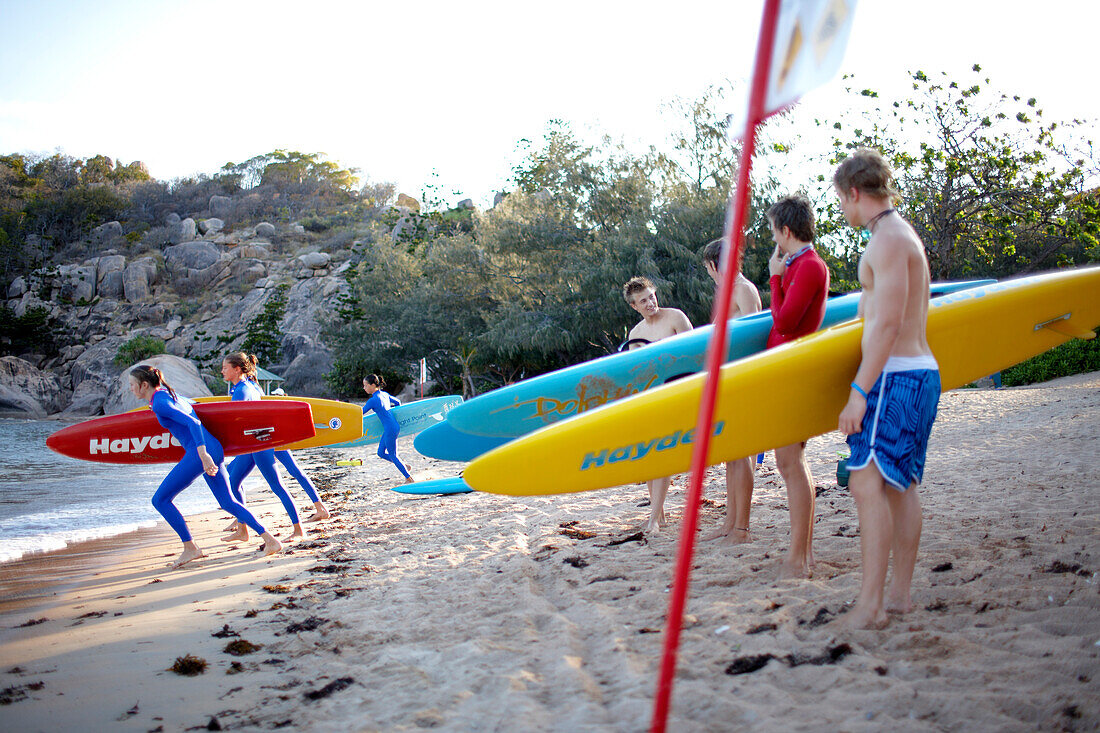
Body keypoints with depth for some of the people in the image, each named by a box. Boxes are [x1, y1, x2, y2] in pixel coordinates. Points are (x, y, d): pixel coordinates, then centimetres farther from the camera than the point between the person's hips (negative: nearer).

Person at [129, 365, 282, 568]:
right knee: (228, 502, 13)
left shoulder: (159, 403, -10)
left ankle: (190, 548, 3)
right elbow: (193, 409, 34)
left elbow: (192, 422, -21)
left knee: (160, 500, 0)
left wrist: (203, 454, -29)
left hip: (199, 452, -10)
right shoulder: (168, 393, 18)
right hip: (213, 448, 10)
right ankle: (269, 540, 7)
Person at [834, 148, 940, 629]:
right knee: (900, 485, 11)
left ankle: (870, 606, -13)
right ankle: (899, 594, 17)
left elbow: (888, 324, -21)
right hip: (920, 373, 11)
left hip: (895, 376, -11)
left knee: (868, 483, -13)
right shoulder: (902, 235, 19)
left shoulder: (889, 239, -13)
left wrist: (859, 392, -22)